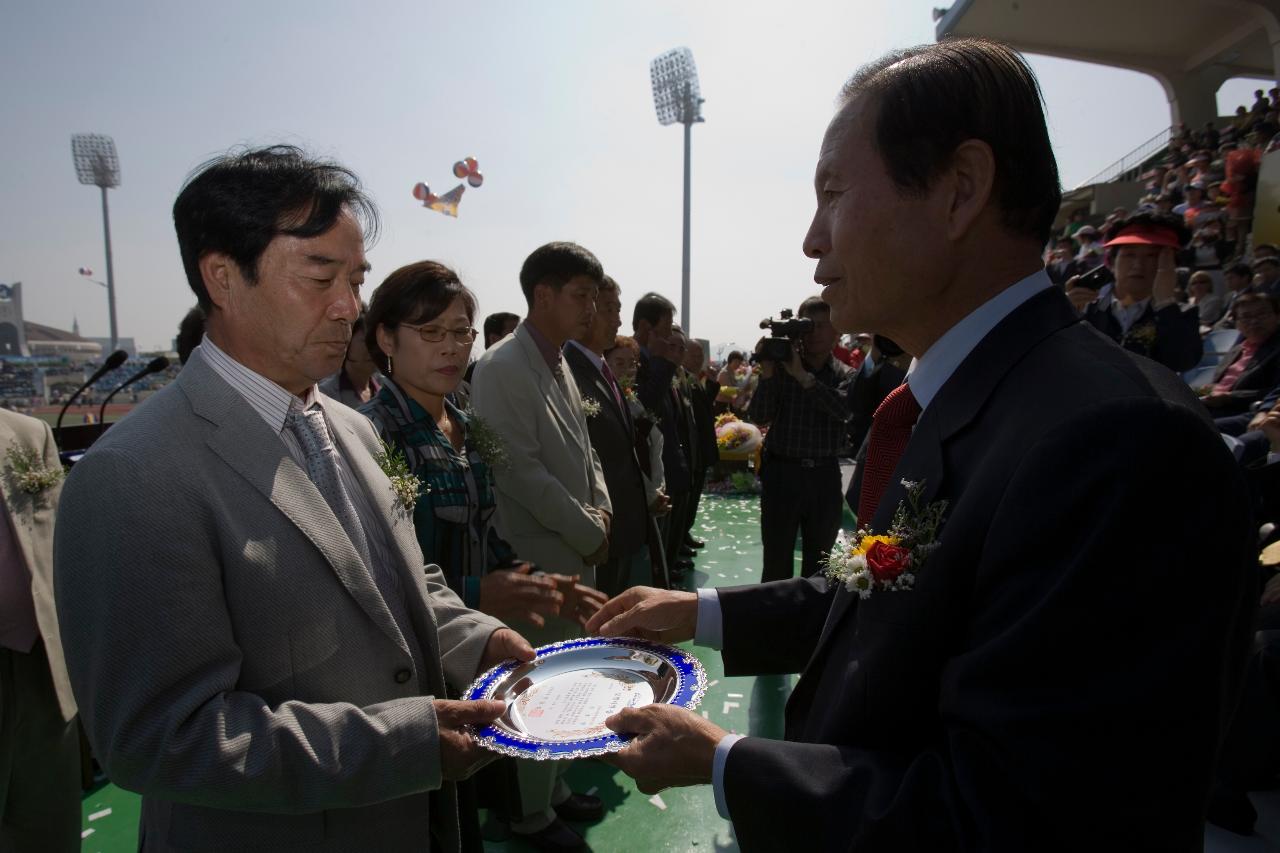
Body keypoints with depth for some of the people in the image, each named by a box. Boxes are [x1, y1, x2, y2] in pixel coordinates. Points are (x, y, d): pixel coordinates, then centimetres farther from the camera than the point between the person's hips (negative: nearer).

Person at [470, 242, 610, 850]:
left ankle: (555, 785, 39)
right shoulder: (502, 368, -15)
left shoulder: (560, 364, 11)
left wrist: (601, 507, 1)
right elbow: (521, 471, -20)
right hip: (537, 558, -8)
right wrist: (588, 533, -13)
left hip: (578, 551, 8)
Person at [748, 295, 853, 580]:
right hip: (782, 472, -1)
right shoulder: (780, 367, 1)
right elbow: (759, 417, -6)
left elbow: (843, 409, -16)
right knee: (777, 561, 4)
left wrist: (803, 376, -21)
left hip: (825, 475, 2)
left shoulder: (845, 375, 5)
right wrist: (766, 373, -18)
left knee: (818, 561, 13)